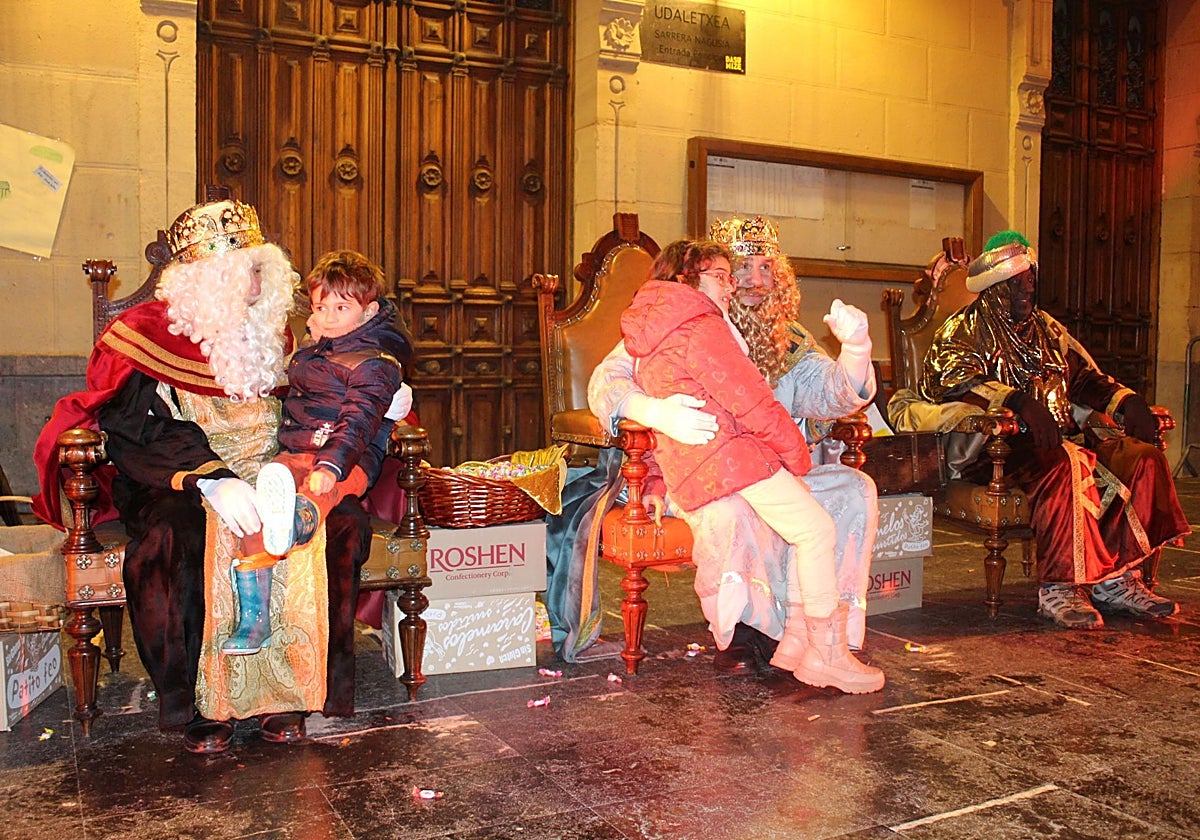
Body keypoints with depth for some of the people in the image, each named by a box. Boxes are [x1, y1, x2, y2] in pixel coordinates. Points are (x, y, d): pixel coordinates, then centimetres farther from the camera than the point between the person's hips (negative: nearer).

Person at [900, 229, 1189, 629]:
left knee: (1143, 457, -14)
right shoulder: (965, 329, 2)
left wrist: (1127, 401, 6)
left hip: (1064, 435, 7)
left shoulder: (1047, 329, 26)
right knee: (1065, 465, -36)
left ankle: (1116, 579, -12)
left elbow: (1086, 377, 27)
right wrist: (1018, 401, -30)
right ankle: (1058, 587, -30)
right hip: (1001, 446, -7)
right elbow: (949, 380, -17)